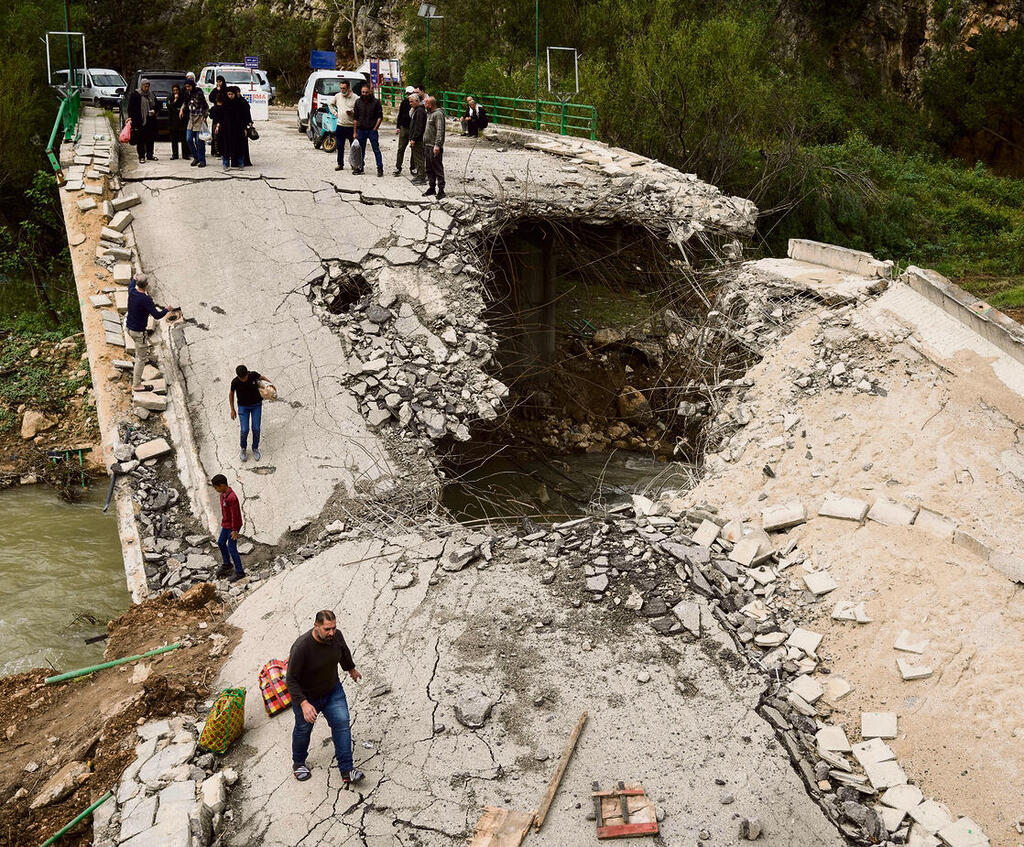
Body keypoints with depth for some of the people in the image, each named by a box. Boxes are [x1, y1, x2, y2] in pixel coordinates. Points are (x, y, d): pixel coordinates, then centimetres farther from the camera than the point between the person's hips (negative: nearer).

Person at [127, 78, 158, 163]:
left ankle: (149, 155, 22)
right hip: (140, 122, -5)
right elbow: (131, 109, -8)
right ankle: (141, 157, 4)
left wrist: (154, 110, 0)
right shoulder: (135, 95, -6)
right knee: (140, 140, -1)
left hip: (150, 121, 5)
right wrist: (134, 121, -15)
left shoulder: (151, 94, 11)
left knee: (150, 139, 10)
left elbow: (156, 105, 23)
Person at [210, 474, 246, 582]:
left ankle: (239, 572, 11)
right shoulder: (223, 494, -1)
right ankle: (226, 564, 41)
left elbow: (235, 515, -25)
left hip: (233, 526, -9)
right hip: (226, 524, 9)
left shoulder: (231, 498, -31)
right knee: (221, 543, 21)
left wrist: (234, 530, -19)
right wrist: (223, 521, 22)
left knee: (231, 548, -2)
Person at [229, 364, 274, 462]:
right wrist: (232, 410, 0)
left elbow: (261, 377, 5)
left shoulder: (253, 375, -20)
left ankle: (255, 449, 23)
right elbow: (231, 394, -3)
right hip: (243, 406, -1)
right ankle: (243, 449, 21)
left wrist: (270, 383, -8)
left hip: (256, 405, 1)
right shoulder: (235, 382, -22)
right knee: (244, 430, -6)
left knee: (256, 429, -1)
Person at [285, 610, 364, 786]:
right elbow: (291, 679, -28)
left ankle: (347, 771, 2)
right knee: (303, 730, 18)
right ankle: (298, 763, 45)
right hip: (307, 697, -4)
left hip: (333, 691, 4)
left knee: (342, 724, -6)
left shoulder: (336, 636, -18)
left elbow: (344, 652, 7)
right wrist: (304, 704, -37)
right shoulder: (301, 647, -35)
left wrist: (351, 669, 25)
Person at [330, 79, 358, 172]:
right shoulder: (337, 96, 8)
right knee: (340, 146, 7)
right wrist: (335, 113, 12)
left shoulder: (355, 98, -6)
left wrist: (352, 112, -20)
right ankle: (340, 164, 16)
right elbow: (331, 104, 25)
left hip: (351, 126, -4)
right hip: (340, 125, 4)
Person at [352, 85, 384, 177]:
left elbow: (380, 117, 0)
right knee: (361, 150, 10)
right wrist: (355, 132, 6)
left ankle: (380, 169, -2)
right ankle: (361, 167, 20)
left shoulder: (376, 102, -3)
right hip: (361, 130, 3)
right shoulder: (358, 102, 5)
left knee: (376, 150, -4)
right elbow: (355, 118, 9)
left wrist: (375, 128, -8)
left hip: (372, 130, -3)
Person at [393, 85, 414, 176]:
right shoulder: (404, 102, 5)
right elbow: (400, 115, 11)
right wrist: (398, 127, 8)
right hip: (404, 128, 2)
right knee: (401, 148, 1)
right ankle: (398, 168, 4)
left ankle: (413, 168, 17)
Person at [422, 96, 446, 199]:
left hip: (435, 147, -9)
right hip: (427, 145, 9)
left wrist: (437, 145, -28)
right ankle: (431, 188, 22)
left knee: (438, 169, -6)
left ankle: (441, 190, -3)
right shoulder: (428, 113, 16)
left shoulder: (438, 114, -13)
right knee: (429, 169, 13)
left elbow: (440, 131, -21)